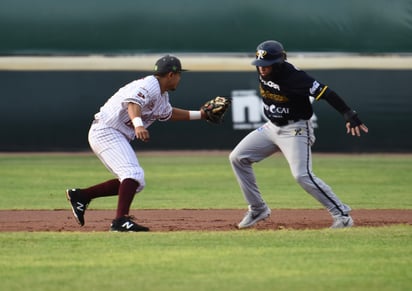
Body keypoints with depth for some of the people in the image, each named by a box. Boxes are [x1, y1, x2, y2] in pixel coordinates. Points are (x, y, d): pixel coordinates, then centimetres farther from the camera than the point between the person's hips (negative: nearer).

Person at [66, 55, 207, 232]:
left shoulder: (162, 95, 16)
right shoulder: (150, 86, -17)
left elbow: (168, 114, 35)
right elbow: (133, 101, -36)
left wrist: (199, 114, 32)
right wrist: (138, 124, -55)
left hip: (119, 137, 11)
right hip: (106, 131, -11)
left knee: (136, 183, 11)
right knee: (133, 174, -24)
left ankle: (81, 196, 14)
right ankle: (121, 220, -35)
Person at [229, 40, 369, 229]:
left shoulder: (293, 77, -27)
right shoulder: (263, 72, -6)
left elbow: (325, 93, -31)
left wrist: (349, 115, -39)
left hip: (295, 130, -8)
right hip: (271, 127, 8)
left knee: (302, 175, -22)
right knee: (237, 158, 3)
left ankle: (342, 215, -14)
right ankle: (258, 209, 13)